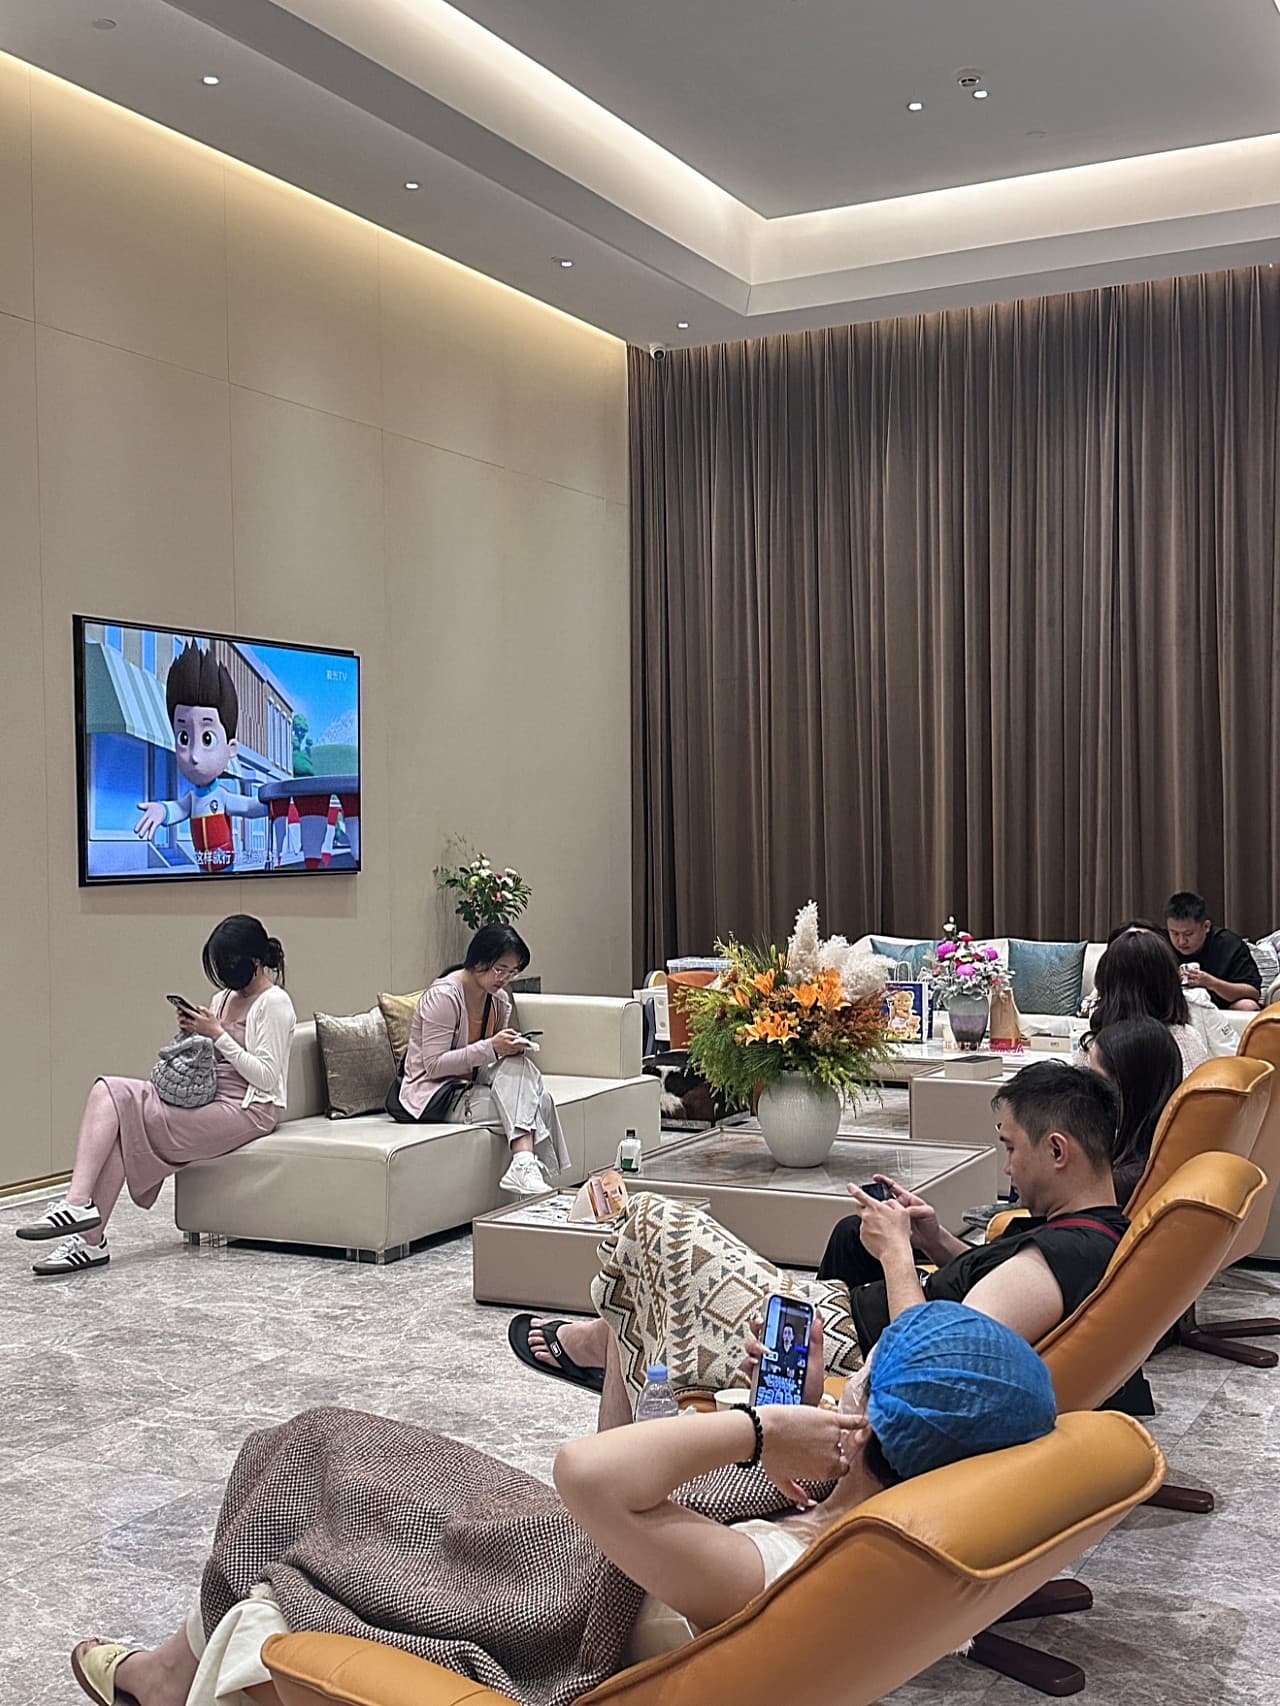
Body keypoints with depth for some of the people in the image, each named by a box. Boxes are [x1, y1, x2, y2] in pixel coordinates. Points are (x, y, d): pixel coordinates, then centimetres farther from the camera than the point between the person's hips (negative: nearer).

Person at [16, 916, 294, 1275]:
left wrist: (217, 1034, -15)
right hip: (206, 1098, 9)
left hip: (245, 1110, -8)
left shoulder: (274, 1003, -6)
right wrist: (190, 1034, 2)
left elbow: (266, 1077, -14)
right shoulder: (224, 997, 18)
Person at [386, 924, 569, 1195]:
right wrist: (491, 1047, -28)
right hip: (433, 1096, -7)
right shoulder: (443, 996, -17)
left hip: (470, 1085, 7)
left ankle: (525, 1165, -31)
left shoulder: (500, 1000, 7)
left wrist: (511, 1048, -8)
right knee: (526, 1106, -25)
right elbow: (434, 1065, -20)